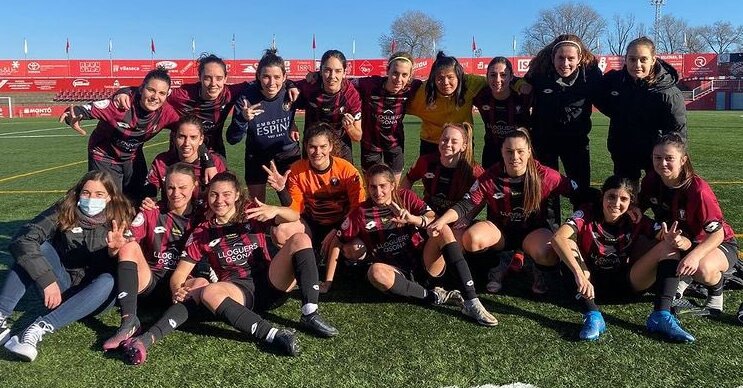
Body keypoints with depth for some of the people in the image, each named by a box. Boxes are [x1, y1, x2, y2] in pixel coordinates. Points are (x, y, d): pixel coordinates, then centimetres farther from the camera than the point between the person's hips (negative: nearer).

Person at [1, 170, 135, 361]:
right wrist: (48, 280, -32)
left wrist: (115, 251, -34)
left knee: (109, 281, -33)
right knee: (40, 248, -22)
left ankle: (41, 328, -39)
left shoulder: (119, 222, -9)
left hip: (92, 295, -1)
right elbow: (22, 239, -23)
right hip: (57, 290, 1)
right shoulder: (64, 211, -9)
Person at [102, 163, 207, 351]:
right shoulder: (151, 213, 2)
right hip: (149, 281, 1)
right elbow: (126, 240, -8)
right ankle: (129, 321, -36)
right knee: (129, 246, -25)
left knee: (202, 285, -31)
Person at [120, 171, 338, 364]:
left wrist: (275, 210, -26)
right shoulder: (202, 233, 9)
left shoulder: (251, 212, 8)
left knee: (300, 239, -20)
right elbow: (179, 273, 5)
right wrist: (177, 289, -18)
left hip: (271, 283, 1)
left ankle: (310, 315, -25)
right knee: (209, 292, -32)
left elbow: (294, 217, -4)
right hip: (238, 291, -1)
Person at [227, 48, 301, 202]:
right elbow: (232, 139, -20)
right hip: (257, 157, 0)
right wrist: (242, 119, -36)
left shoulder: (290, 93, -17)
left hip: (288, 154, 1)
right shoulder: (246, 97, -21)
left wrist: (293, 126, -9)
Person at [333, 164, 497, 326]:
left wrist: (412, 219, -29)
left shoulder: (405, 197, 0)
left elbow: (435, 221, -13)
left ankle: (471, 302, -30)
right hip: (395, 271, -1)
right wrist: (352, 248, -7)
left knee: (443, 230, -25)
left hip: (425, 262, 2)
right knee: (375, 272, -35)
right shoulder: (361, 213, -2)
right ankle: (434, 296, -22)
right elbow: (341, 240, 10)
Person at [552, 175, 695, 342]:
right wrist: (580, 275, -46)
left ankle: (661, 316, -27)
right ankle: (592, 315, -36)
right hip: (592, 283, -2)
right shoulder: (587, 215, -16)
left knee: (670, 249, -15)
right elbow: (558, 238, -36)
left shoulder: (637, 221, -8)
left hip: (627, 283, 2)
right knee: (568, 243, -28)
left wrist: (672, 241, -41)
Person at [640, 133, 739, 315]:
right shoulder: (651, 181, -14)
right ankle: (683, 278, 9)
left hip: (718, 243, -5)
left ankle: (716, 291, 2)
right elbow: (640, 206, 2)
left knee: (702, 269, -38)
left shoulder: (698, 190, -31)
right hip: (681, 240, 6)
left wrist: (694, 255, -45)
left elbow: (717, 233, -28)